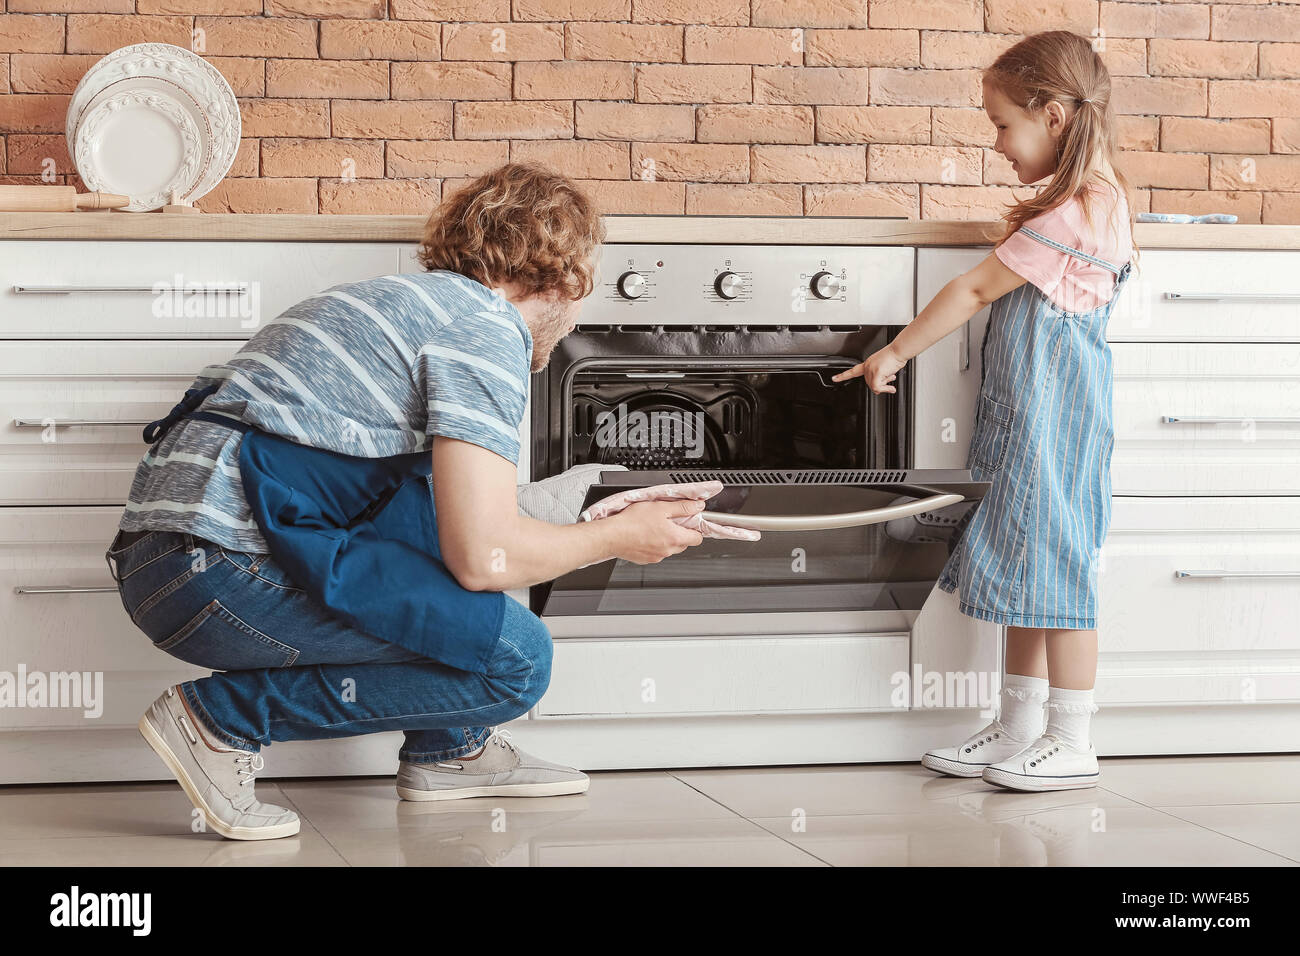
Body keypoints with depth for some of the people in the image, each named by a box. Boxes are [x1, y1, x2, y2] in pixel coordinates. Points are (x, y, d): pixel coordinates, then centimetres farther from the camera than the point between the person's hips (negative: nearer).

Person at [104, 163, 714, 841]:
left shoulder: (413, 300, 25)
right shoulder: (487, 323, -5)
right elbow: (483, 555, -14)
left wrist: (582, 528, 39)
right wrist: (618, 538, 4)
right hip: (215, 573, -10)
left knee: (452, 488, 20)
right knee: (515, 658, -10)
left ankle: (448, 747, 19)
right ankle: (225, 717, -6)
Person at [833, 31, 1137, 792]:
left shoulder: (1070, 215, -19)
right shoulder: (1094, 201, 13)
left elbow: (975, 292, -15)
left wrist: (895, 354, -9)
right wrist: (1020, 235, 8)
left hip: (1053, 419, -10)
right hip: (1027, 415, 10)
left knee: (1053, 564, -4)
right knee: (1026, 566, 13)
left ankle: (1073, 745, 3)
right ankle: (1019, 731, 20)